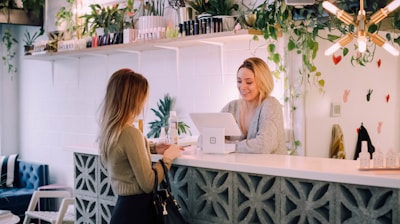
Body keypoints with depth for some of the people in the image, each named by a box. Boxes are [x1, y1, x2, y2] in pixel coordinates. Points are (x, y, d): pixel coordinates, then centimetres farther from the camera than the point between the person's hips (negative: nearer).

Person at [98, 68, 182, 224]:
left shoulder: (108, 130, 4)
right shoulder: (130, 133, -23)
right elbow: (148, 184, -19)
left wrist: (154, 149, 18)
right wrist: (167, 158, -6)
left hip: (123, 205, 9)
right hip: (136, 209, -9)